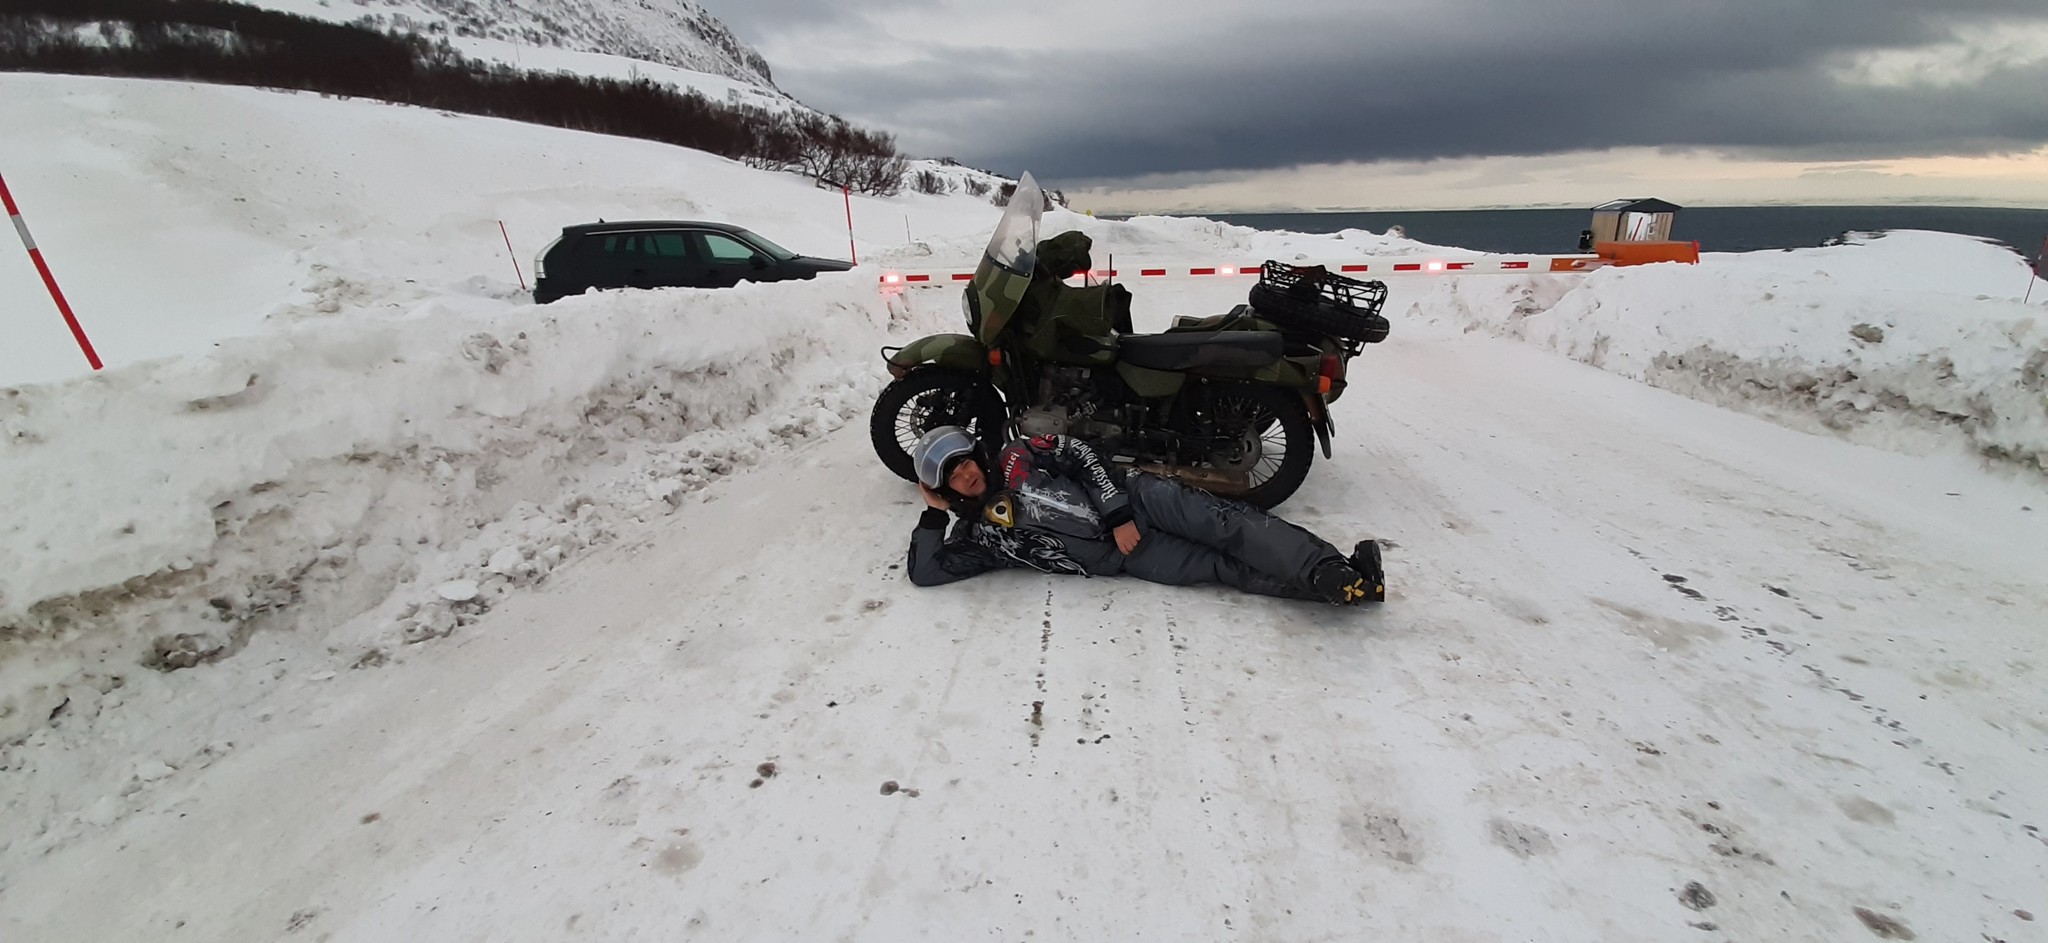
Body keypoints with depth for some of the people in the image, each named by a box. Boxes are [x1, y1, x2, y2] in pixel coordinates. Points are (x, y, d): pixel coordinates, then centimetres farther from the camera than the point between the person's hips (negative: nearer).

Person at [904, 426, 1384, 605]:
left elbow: (1080, 456, -1)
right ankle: (1336, 586, -19)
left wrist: (1118, 514, -10)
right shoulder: (977, 535, 6)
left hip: (1134, 499, 1)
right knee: (1223, 567, -14)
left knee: (1225, 524, -20)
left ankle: (1332, 569, -22)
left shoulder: (1017, 456, 4)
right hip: (1125, 557, 0)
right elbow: (926, 571, 1)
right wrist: (933, 512, -4)